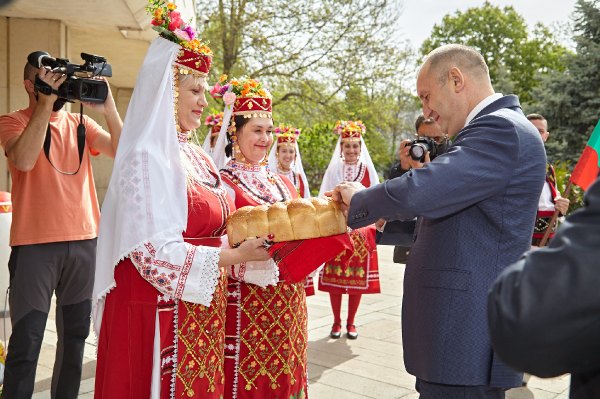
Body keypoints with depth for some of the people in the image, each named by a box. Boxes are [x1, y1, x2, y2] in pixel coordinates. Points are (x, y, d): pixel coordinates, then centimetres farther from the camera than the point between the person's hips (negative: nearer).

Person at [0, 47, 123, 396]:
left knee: (76, 333, 14)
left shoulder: (80, 123, 11)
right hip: (35, 244, -4)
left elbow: (121, 152, -3)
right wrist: (45, 103, -17)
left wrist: (109, 108, -15)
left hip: (84, 241, 4)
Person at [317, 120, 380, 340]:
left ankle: (350, 323, 18)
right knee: (334, 278, 2)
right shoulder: (333, 170, 3)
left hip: (361, 231, 1)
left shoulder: (368, 170, 4)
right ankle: (336, 322, 16)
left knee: (358, 278, 4)